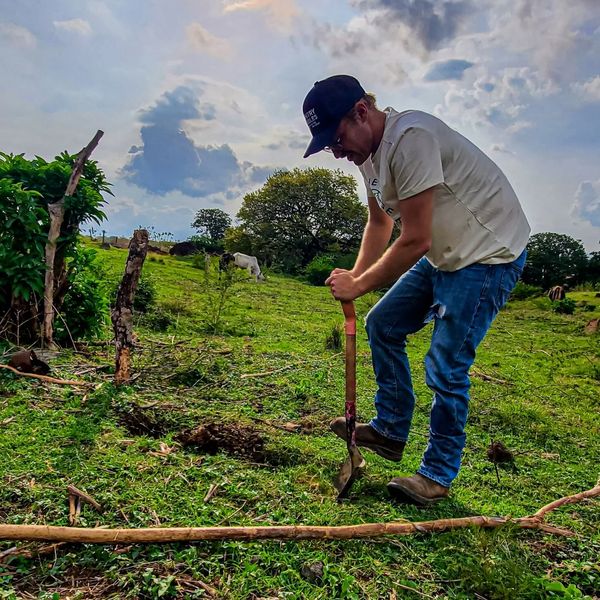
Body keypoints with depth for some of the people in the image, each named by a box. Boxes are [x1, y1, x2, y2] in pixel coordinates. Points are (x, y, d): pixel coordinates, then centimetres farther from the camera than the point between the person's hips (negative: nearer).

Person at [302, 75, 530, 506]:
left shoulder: (410, 139, -27)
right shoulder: (370, 149, 4)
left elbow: (415, 241, -27)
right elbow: (380, 222, 15)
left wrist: (358, 285, -16)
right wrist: (355, 276, 3)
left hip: (490, 252, -10)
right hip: (444, 253, 10)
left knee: (445, 367, -9)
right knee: (383, 325, 12)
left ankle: (438, 476, 12)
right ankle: (390, 431, 25)